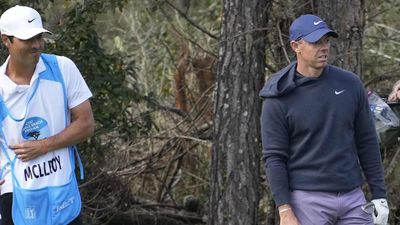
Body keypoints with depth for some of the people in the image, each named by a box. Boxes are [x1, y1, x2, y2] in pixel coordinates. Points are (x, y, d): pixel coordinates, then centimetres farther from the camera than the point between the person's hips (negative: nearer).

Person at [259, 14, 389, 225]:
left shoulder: (350, 84, 5)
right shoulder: (279, 99, -6)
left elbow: (367, 143, 9)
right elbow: (274, 157, -7)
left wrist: (379, 195, 5)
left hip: (353, 197, 4)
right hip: (307, 199, -4)